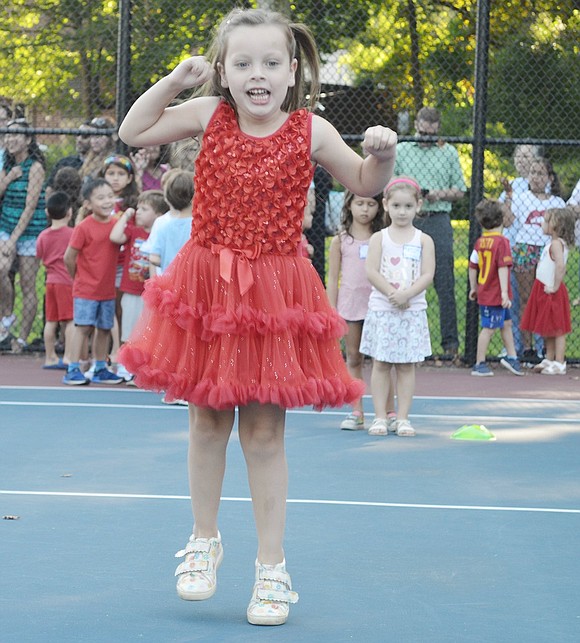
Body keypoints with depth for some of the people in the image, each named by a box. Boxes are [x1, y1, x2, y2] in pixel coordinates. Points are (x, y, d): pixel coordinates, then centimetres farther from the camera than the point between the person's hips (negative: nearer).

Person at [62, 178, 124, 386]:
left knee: (104, 329, 10)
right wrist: (79, 277, 1)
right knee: (83, 327, -7)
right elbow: (69, 257, -10)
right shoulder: (84, 228, -14)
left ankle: (100, 370, 20)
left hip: (108, 289, 6)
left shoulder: (116, 224, 3)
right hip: (85, 290, -6)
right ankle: (73, 370, -3)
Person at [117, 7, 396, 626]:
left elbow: (364, 185, 7)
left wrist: (379, 154, -14)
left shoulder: (311, 132, -5)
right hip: (206, 286, 2)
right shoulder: (209, 115, -2)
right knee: (206, 421, 13)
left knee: (264, 433, 2)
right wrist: (174, 81, -6)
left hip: (275, 292, -2)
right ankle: (204, 540, 32)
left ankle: (272, 565, 12)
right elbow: (133, 133, 4)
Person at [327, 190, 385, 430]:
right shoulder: (341, 240, 6)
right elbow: (333, 278, 6)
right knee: (353, 359, 6)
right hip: (350, 305, 1)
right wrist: (331, 311, 0)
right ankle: (356, 412, 10)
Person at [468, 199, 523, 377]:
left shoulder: (480, 242, 4)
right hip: (496, 294, -8)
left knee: (506, 323, 20)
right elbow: (502, 268, -23)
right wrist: (504, 293, -24)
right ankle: (479, 365, 4)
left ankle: (511, 357, 26)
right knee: (489, 328, -1)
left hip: (484, 292, 8)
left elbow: (472, 267, 8)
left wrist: (473, 288, 19)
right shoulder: (501, 242, -18)